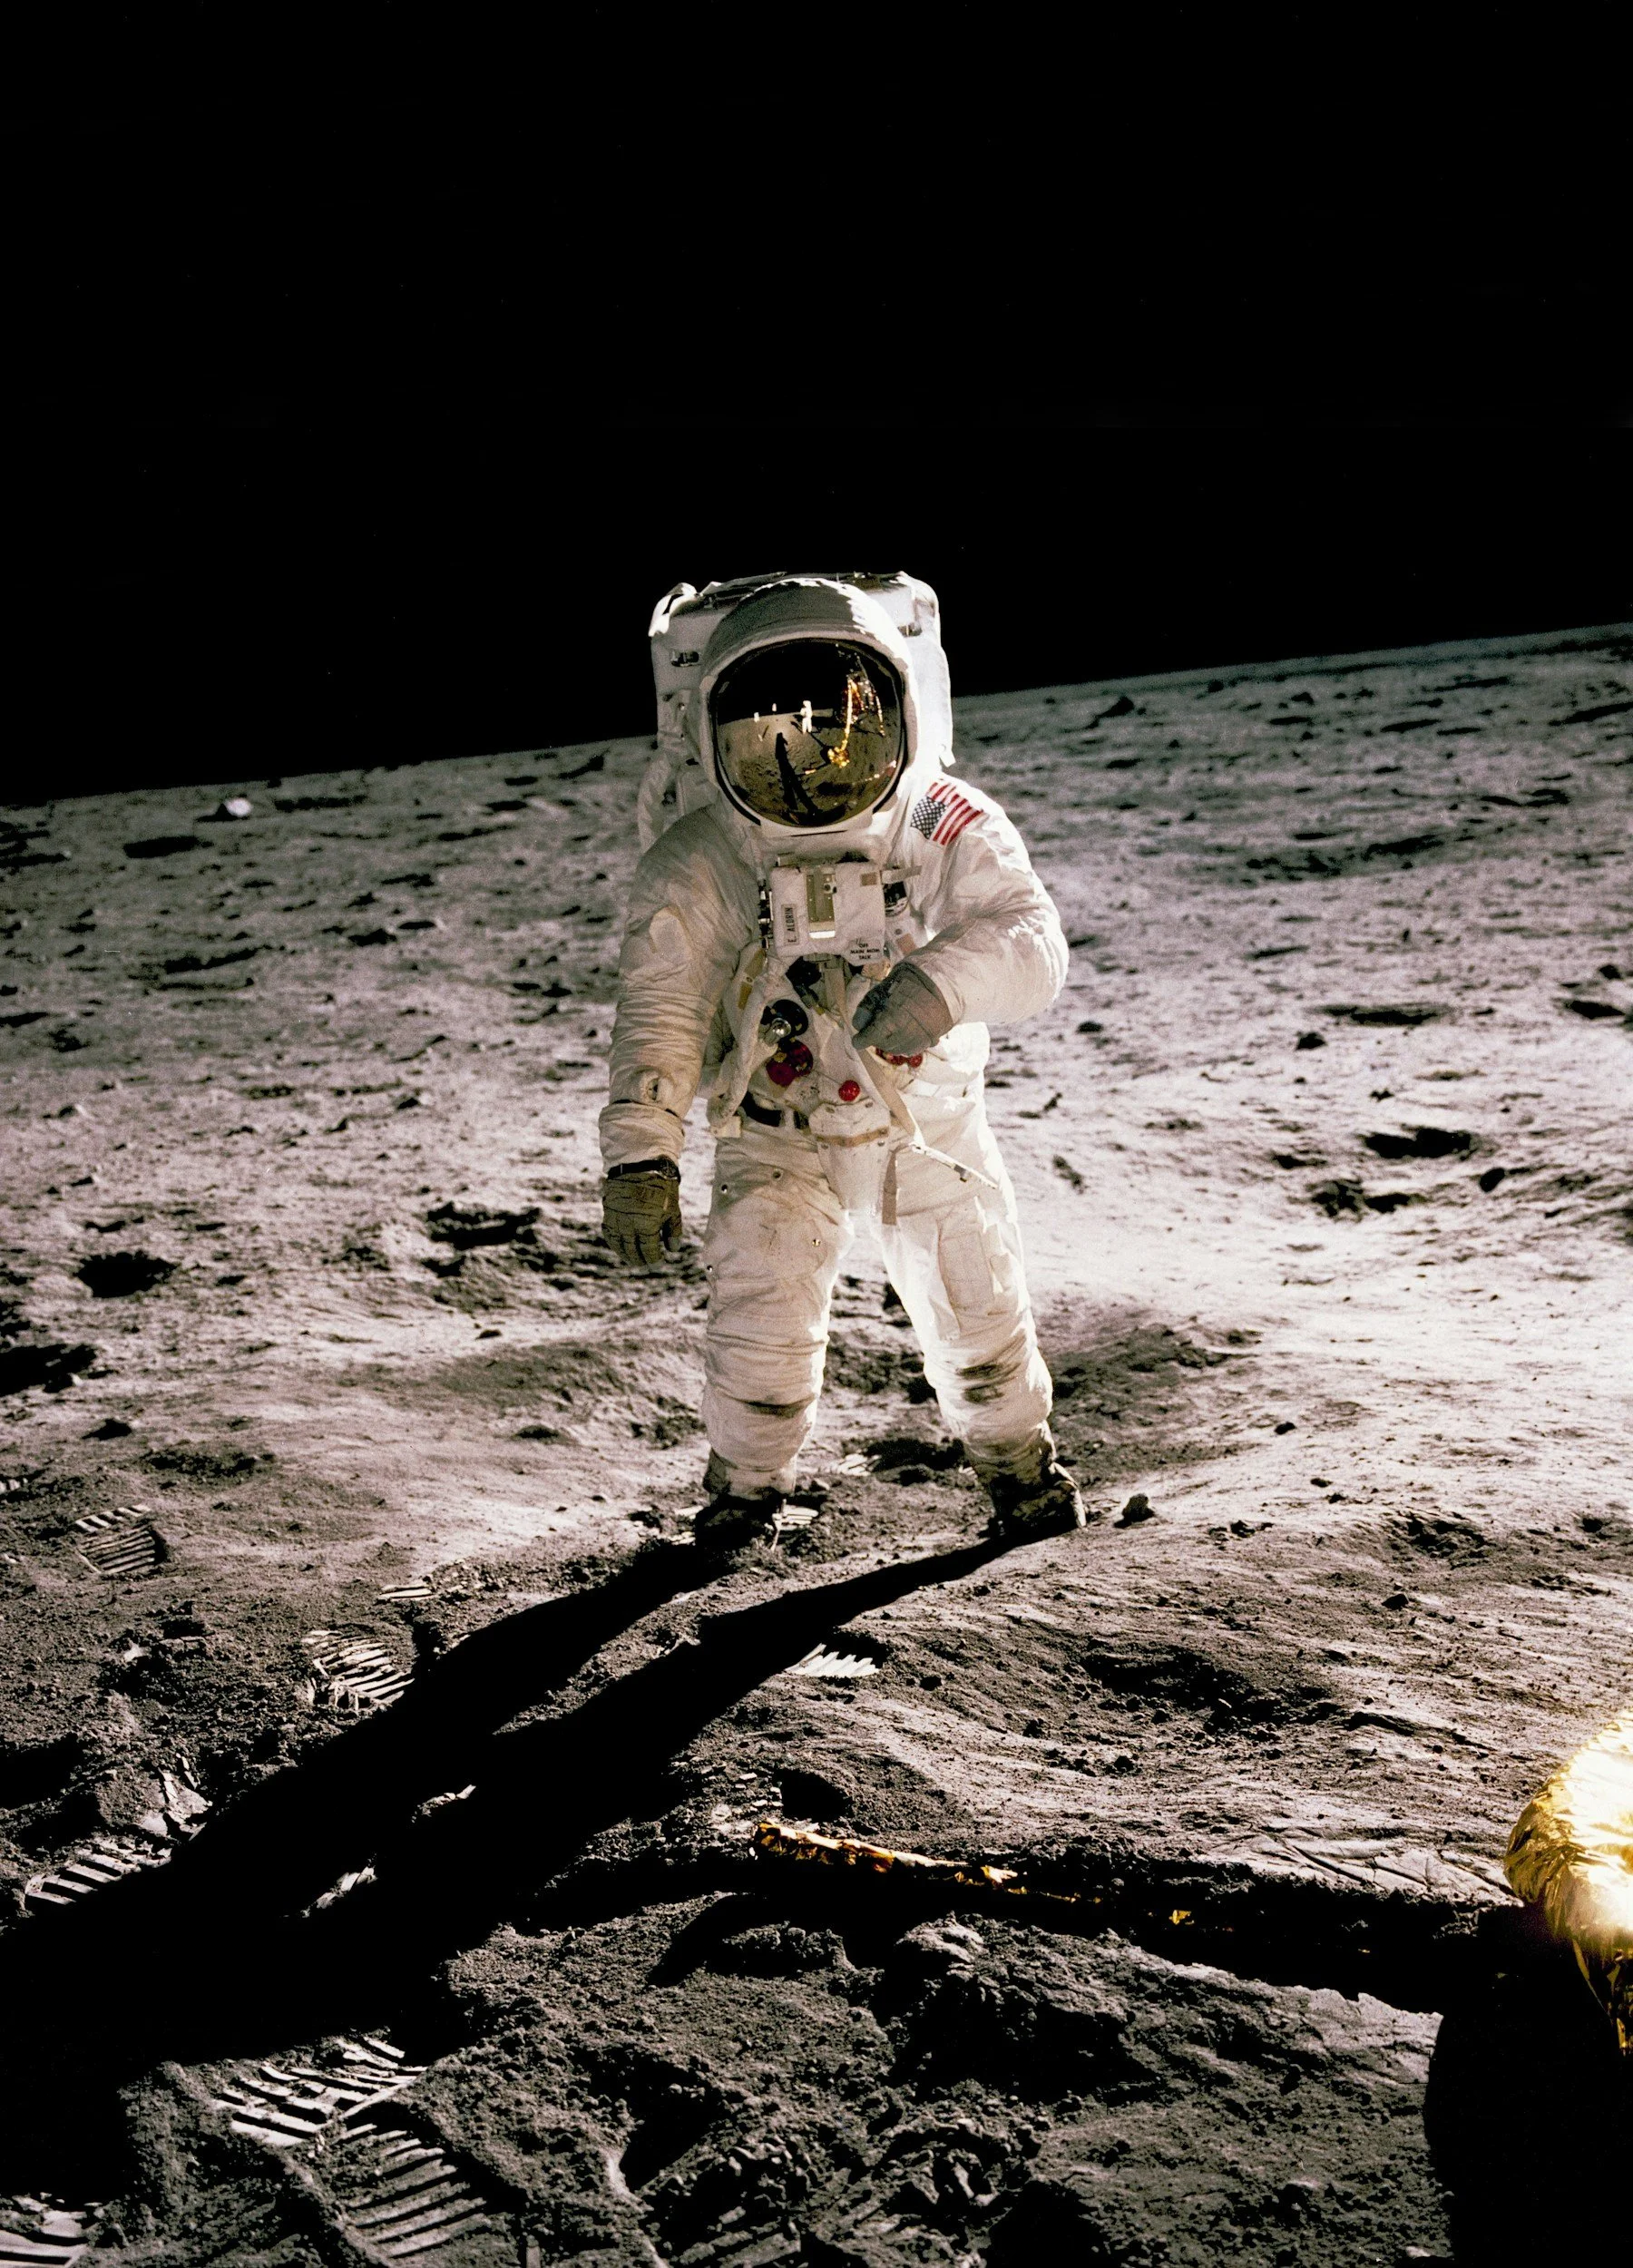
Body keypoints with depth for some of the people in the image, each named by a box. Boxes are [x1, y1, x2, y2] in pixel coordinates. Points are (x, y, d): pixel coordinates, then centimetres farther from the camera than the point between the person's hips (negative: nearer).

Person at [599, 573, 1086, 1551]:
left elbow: (1030, 941, -26)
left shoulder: (952, 834, -16)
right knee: (762, 1317, -12)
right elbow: (661, 1012, -18)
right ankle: (748, 1481, 16)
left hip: (932, 1123, 1)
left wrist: (941, 978, -47)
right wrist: (641, 1156, -27)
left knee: (978, 1305, 6)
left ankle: (1018, 1455, 35)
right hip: (778, 1140, -1)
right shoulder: (699, 872, -17)